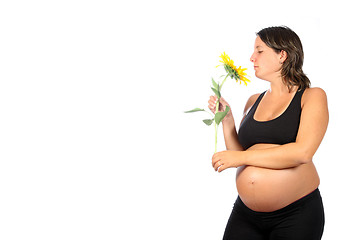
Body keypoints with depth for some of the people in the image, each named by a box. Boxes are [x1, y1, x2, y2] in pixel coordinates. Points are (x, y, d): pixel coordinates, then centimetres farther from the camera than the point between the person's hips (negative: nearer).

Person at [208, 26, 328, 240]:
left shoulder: (312, 96, -2)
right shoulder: (253, 102, 11)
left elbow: (302, 152, -17)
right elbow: (238, 154, 11)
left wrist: (242, 157, -14)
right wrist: (226, 119, 0)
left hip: (297, 214, -4)